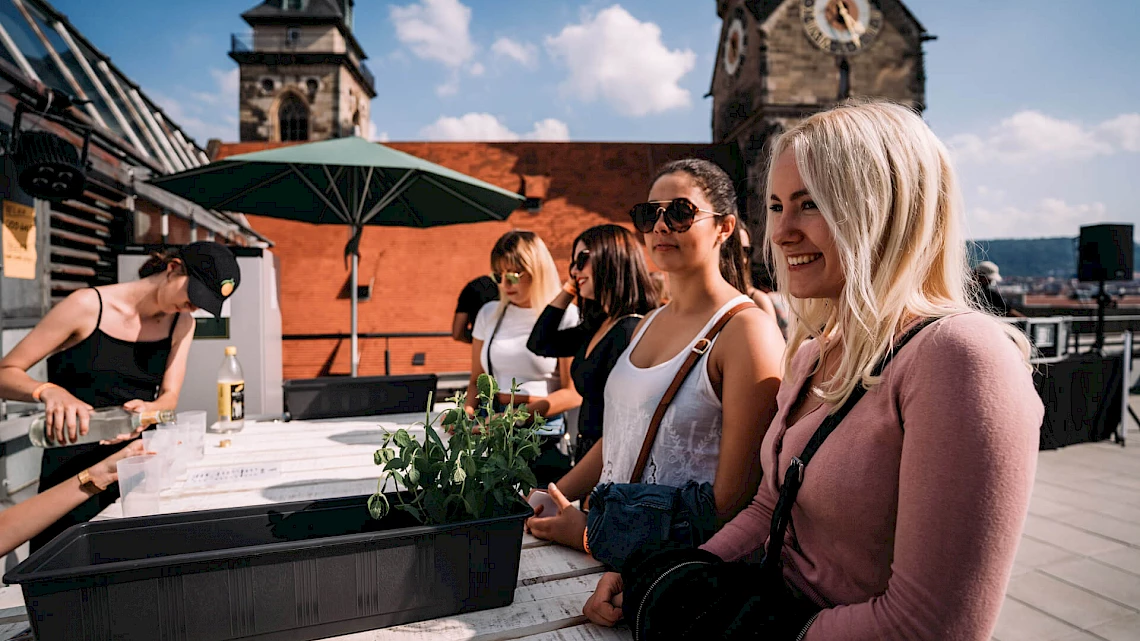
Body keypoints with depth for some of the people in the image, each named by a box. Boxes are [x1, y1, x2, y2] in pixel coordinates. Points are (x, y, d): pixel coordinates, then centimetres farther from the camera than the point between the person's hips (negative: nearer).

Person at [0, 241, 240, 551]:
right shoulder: (88, 306, -10)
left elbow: (169, 396, 0)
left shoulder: (182, 324, 5)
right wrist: (50, 392, -29)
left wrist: (148, 410, -23)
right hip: (72, 474, -3)